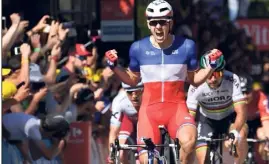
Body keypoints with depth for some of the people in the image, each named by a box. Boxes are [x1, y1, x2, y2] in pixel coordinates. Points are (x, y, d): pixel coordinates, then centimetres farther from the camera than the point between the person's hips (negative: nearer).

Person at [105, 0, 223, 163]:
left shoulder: (186, 46, -1)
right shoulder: (138, 48, 1)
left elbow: (195, 79, 11)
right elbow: (133, 80, 16)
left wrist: (211, 66, -5)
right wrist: (114, 66, 1)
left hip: (176, 107, -1)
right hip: (150, 108, 1)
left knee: (189, 140, -33)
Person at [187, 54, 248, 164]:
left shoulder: (232, 80, -31)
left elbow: (241, 112, -36)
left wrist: (234, 132, -55)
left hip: (229, 118, -1)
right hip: (207, 120, 1)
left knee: (241, 134, -34)